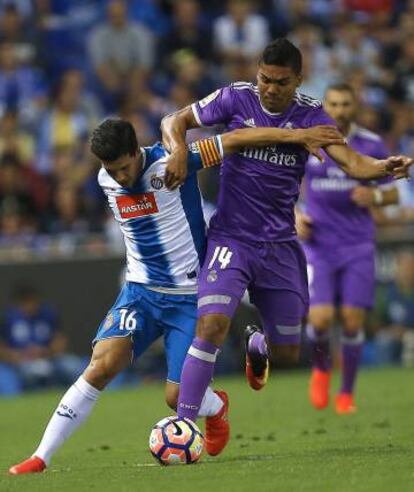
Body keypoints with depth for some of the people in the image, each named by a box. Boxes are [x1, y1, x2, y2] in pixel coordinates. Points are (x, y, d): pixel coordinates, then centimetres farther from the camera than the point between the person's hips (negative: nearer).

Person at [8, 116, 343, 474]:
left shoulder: (170, 163, -17)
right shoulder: (106, 181, -1)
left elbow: (236, 139, -18)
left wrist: (298, 135, -21)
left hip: (189, 298, -3)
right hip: (140, 292, 3)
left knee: (177, 398, -6)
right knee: (102, 366, -20)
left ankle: (217, 407, 33)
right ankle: (42, 457, -16)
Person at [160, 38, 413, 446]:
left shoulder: (309, 114, -3)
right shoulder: (235, 98, -6)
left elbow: (350, 161, -14)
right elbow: (174, 121, 1)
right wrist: (179, 151, -21)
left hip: (280, 246, 2)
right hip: (231, 239, -2)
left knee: (286, 354, 10)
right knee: (212, 325, -24)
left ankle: (257, 345, 49)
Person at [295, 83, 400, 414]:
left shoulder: (372, 145, -1)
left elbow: (392, 194, 7)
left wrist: (375, 196, -16)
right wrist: (295, 216, -3)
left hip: (358, 246, 0)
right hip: (318, 245, 0)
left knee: (353, 321, -5)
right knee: (320, 318, -14)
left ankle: (347, 393, 14)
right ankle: (321, 368, 19)